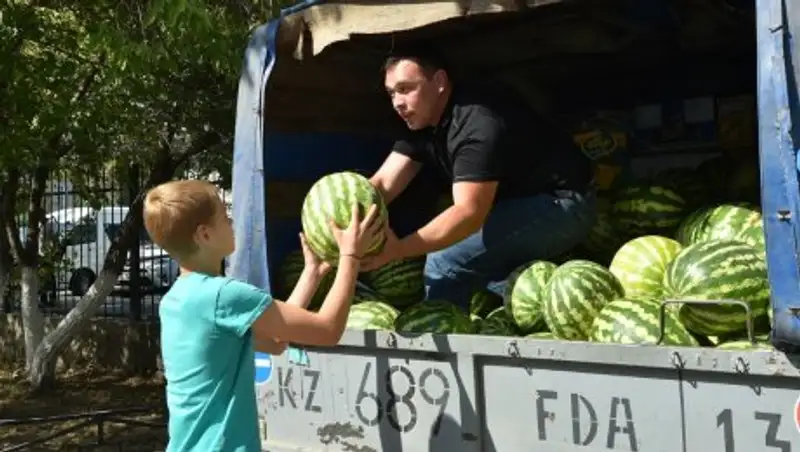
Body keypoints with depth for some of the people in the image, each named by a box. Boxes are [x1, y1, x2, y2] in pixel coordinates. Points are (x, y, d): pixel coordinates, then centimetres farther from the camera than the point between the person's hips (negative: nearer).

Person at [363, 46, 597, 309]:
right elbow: (383, 183, -6)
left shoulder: (478, 125, -26)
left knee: (445, 263, -21)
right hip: (519, 204, 10)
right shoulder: (421, 125, 2)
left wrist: (398, 250, -45)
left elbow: (469, 212, -36)